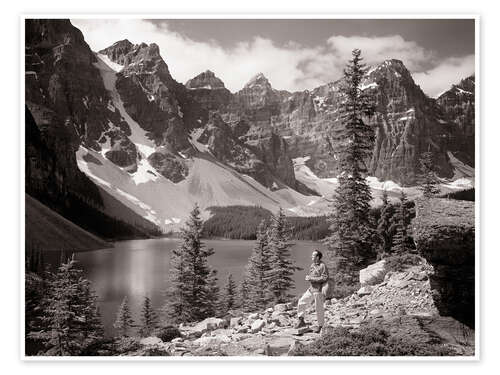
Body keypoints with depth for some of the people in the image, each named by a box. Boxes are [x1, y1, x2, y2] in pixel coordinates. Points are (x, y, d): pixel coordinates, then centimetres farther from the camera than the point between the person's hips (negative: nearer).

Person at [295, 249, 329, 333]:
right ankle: (301, 321, 16)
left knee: (319, 309, 3)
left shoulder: (322, 266, -13)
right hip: (311, 289, 8)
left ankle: (320, 326, 19)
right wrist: (308, 277, -1)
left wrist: (312, 278, -20)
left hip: (319, 290, -8)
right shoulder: (312, 265, 11)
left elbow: (325, 278, -20)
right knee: (301, 302, 4)